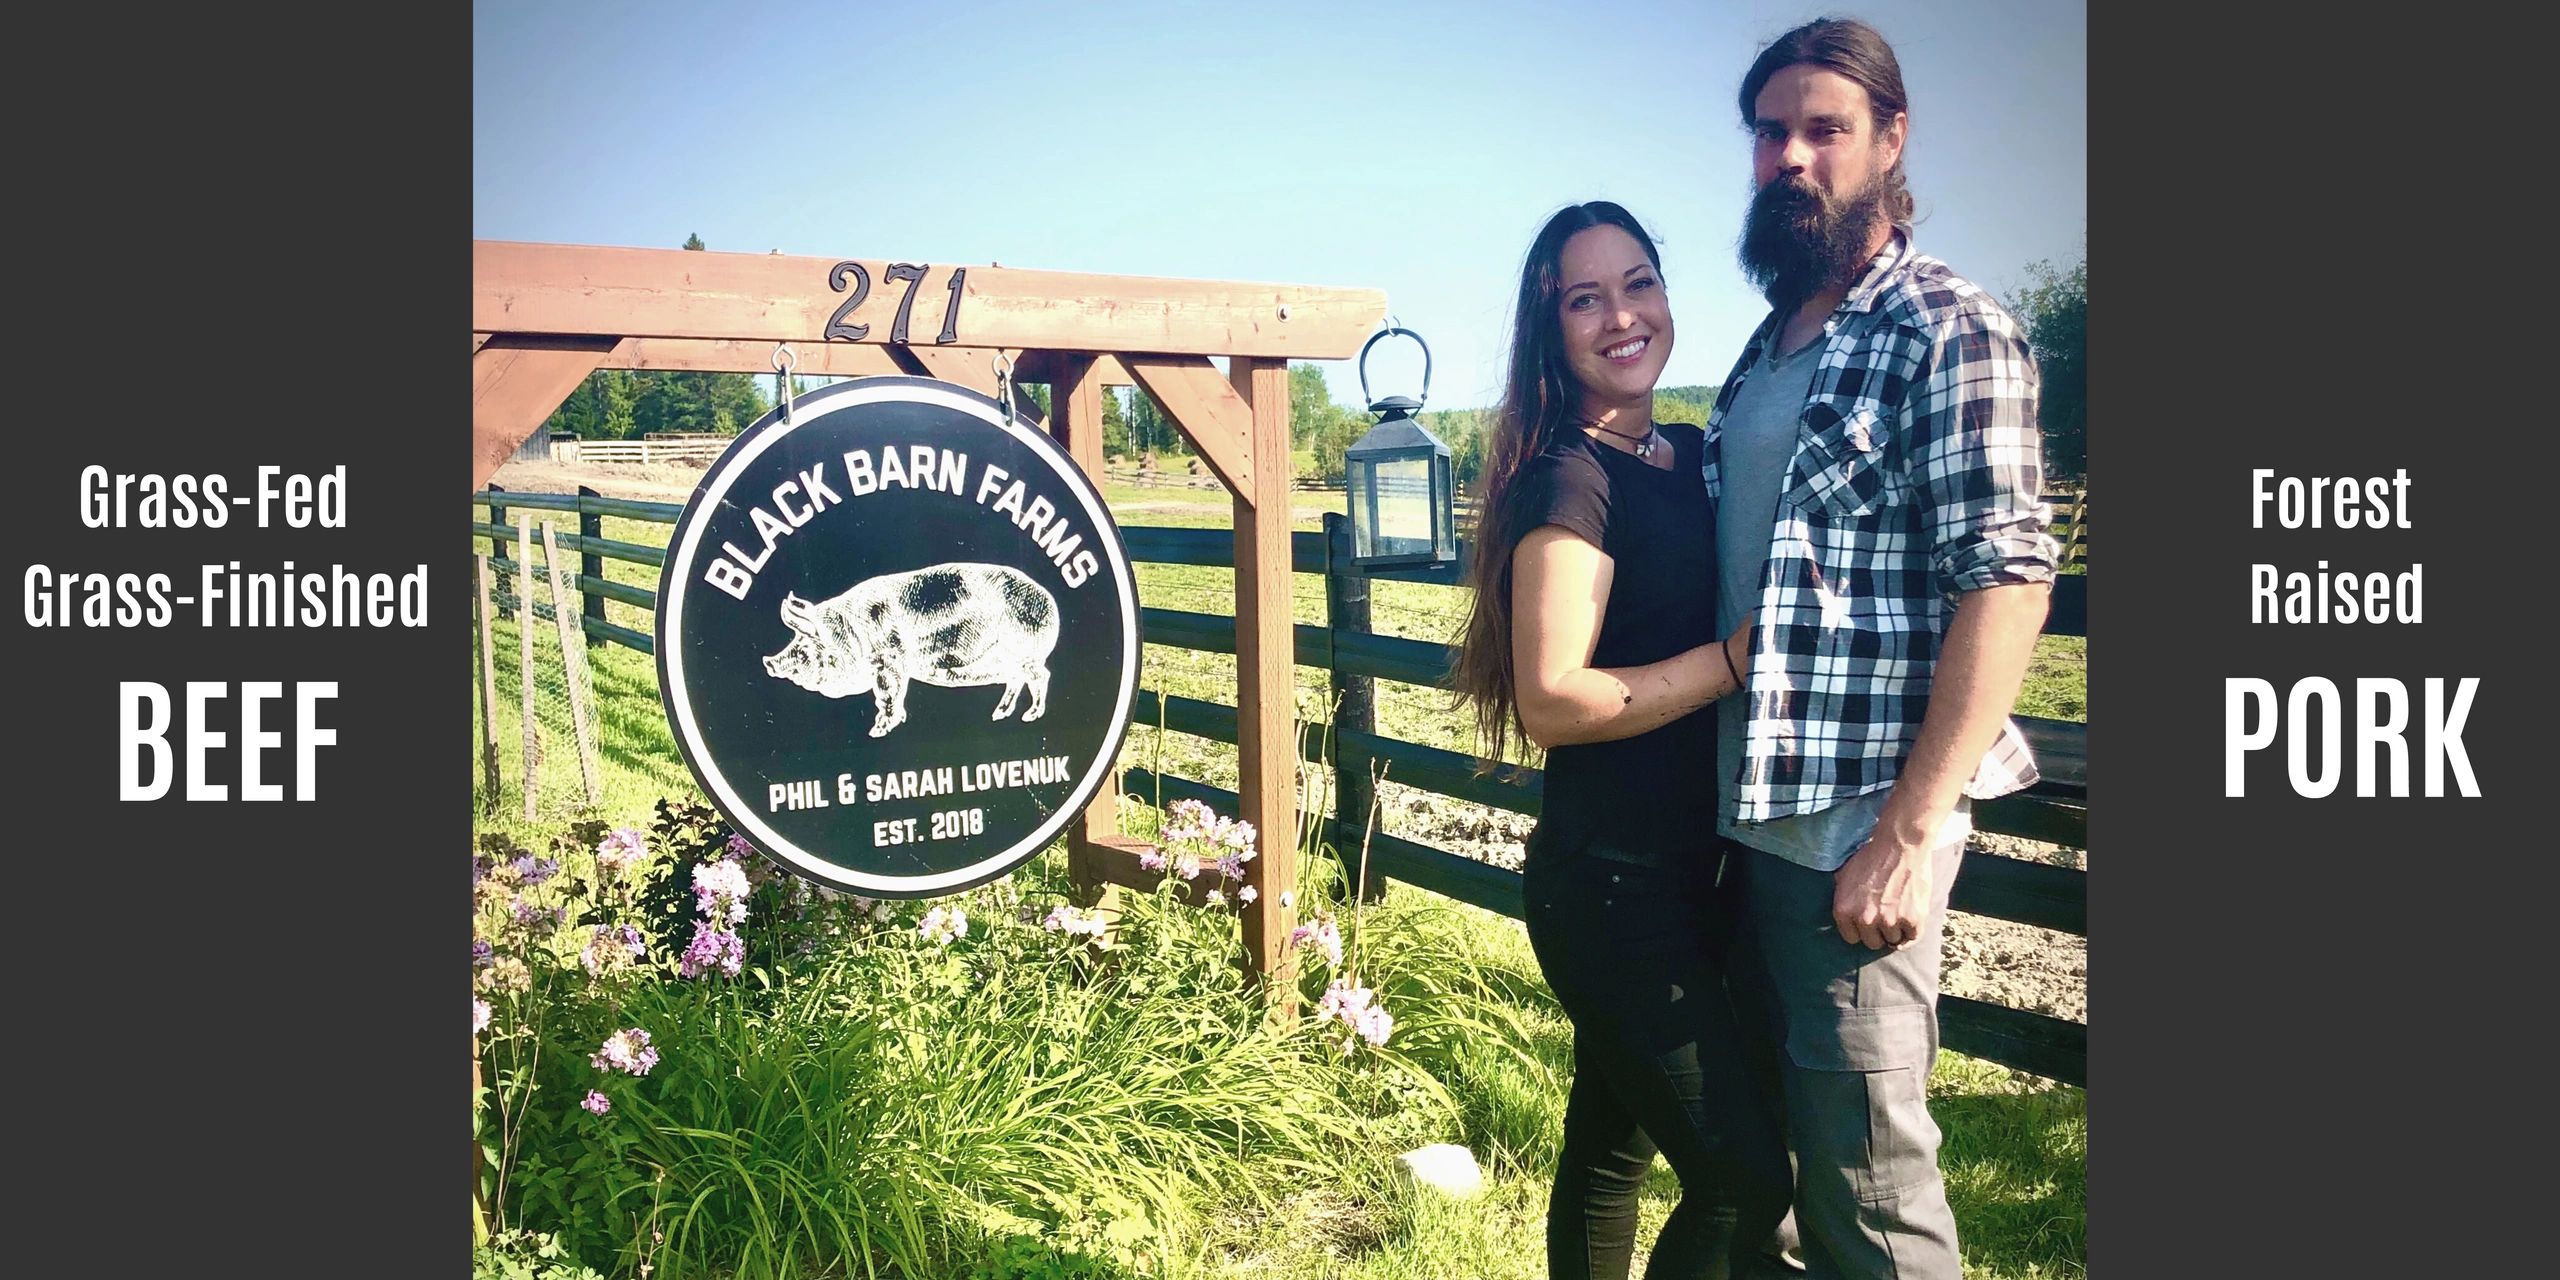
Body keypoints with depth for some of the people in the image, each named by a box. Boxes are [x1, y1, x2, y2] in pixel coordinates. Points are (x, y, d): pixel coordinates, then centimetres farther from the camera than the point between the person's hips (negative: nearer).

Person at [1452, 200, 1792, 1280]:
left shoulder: (1691, 456, 10)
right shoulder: (1569, 478, -15)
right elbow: (1553, 699, -22)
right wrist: (1740, 655, -18)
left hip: (1686, 867, 8)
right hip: (1611, 883, -8)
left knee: (1611, 1146, 20)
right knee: (1744, 1181, -4)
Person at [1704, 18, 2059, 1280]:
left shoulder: (1949, 332, -9)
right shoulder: (1770, 346, 15)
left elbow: (2008, 578, -16)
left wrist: (1909, 834, -21)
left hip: (1855, 829, -8)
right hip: (1749, 810, 8)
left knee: (1864, 1174, 0)